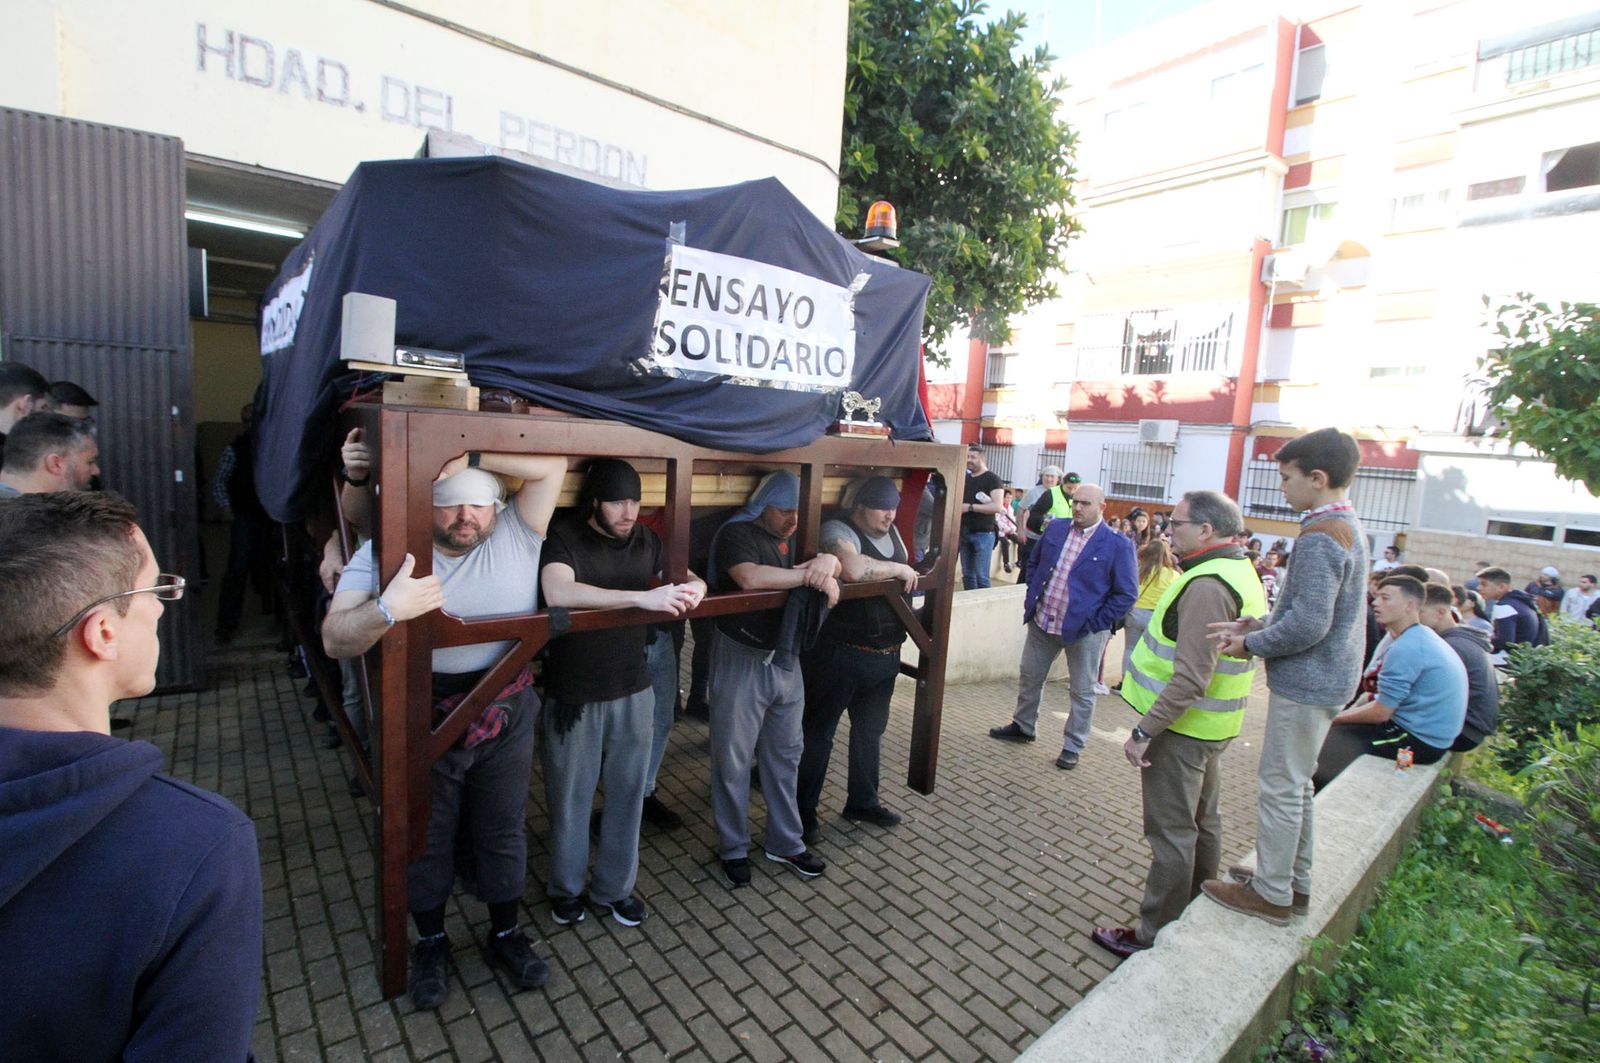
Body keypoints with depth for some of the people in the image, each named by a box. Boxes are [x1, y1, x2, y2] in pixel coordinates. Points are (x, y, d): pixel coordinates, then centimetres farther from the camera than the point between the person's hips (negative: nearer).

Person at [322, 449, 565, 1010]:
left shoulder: (515, 537, -10)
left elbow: (552, 464, -22)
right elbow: (334, 641, -18)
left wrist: (466, 458, -27)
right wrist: (386, 609, -40)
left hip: (506, 717, 1)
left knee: (503, 831, 18)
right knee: (425, 837, 19)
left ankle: (505, 935, 43)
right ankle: (431, 943, 46)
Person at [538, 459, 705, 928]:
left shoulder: (645, 540, 2)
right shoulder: (565, 537, -14)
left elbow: (686, 577, 10)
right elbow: (557, 593, -33)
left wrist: (691, 589, -17)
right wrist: (643, 597, -38)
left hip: (633, 692, 4)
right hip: (574, 694, -4)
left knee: (627, 793, 13)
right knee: (571, 796, 12)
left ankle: (615, 887, 35)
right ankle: (566, 887, 37)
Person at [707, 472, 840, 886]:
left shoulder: (796, 537, 11)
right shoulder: (737, 533, -11)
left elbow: (836, 567, 7)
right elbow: (750, 577, -29)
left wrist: (827, 561, -18)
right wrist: (808, 574, -18)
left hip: (786, 661, 7)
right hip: (741, 662, -6)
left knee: (784, 755, 16)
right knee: (732, 761, 6)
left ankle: (786, 843, 32)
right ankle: (734, 849, 25)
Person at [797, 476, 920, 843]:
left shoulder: (891, 532, 10)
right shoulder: (838, 530, -15)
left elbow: (903, 584, 24)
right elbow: (853, 569, -36)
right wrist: (901, 570, -23)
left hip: (885, 655, 8)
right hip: (840, 653, -8)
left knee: (870, 730, 21)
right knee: (819, 731, 6)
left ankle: (862, 800, 39)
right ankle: (804, 808, 20)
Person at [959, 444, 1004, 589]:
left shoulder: (992, 479, -6)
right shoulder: (966, 478, 14)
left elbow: (997, 506, -17)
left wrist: (970, 507, -18)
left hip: (983, 533, -6)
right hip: (965, 533, 6)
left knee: (981, 576, -6)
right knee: (967, 574, 9)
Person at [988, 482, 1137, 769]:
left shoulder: (1118, 545, -12)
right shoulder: (1055, 528, 2)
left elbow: (1127, 594, -10)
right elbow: (1033, 562, 16)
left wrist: (1097, 623, -12)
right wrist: (1033, 595, 6)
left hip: (1083, 630, -4)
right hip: (1042, 622, 5)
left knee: (1082, 692, 9)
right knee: (1029, 677, 18)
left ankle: (1073, 747, 24)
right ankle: (1022, 726, 37)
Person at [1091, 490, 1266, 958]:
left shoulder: (1207, 586, -24)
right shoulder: (1241, 572, 10)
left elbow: (1190, 678, -29)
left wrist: (1145, 731, -23)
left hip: (1182, 727, -10)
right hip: (1209, 726, 10)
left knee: (1171, 833, 1)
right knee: (1202, 823, 22)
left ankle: (1156, 936, 13)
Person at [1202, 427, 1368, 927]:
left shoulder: (1320, 535, -21)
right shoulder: (1348, 528, 11)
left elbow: (1309, 623, -27)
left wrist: (1252, 644, -13)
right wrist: (1259, 625, 5)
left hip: (1305, 683, -10)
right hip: (1325, 679, 10)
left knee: (1280, 787, 1)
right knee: (1296, 783, 20)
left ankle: (1271, 894, 14)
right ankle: (1296, 878, 34)